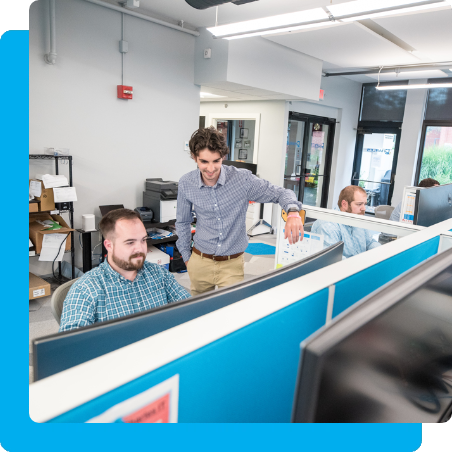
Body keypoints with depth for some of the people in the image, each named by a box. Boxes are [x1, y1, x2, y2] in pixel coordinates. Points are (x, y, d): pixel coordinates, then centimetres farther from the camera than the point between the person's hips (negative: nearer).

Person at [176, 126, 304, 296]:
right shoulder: (186, 183, -8)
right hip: (200, 262, 3)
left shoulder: (242, 178, -16)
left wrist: (293, 212, -29)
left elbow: (281, 193, -7)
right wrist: (186, 256, 9)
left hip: (232, 264, -2)